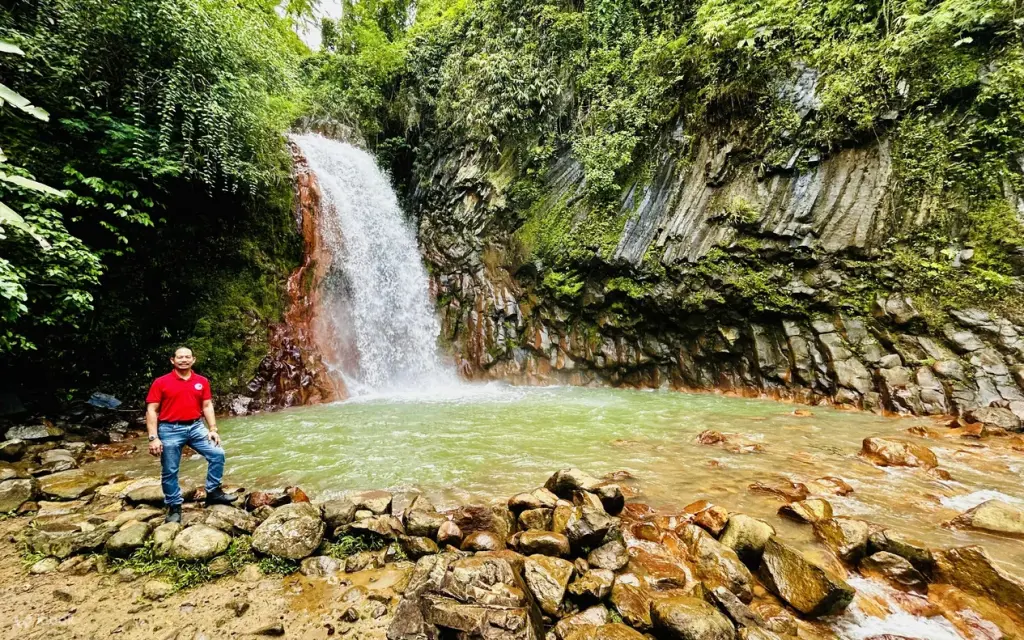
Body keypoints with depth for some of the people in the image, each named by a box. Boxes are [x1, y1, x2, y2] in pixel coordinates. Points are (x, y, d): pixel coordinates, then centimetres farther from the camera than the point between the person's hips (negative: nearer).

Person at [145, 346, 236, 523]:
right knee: (170, 471, 5)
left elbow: (207, 406, 7)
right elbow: (151, 411, -5)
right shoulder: (161, 382, -4)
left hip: (196, 427, 3)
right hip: (170, 430, -3)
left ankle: (213, 492, 13)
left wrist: (213, 429, -1)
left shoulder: (202, 381, 5)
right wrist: (153, 438, -12)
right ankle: (174, 506, 22)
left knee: (217, 454, -4)